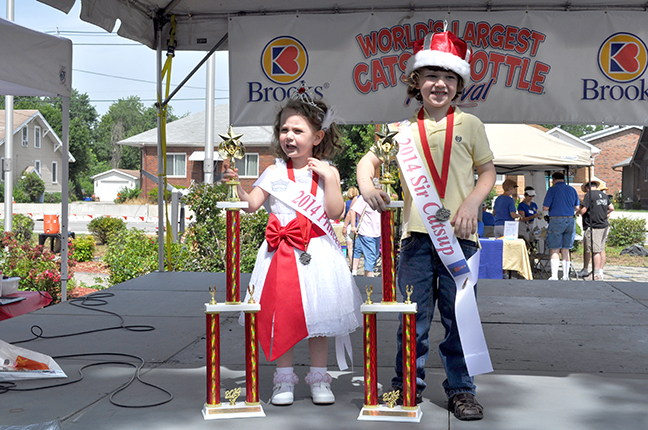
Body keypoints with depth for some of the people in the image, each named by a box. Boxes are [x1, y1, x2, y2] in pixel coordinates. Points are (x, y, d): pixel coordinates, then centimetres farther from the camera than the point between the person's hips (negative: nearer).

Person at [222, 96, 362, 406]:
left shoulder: (327, 172, 4)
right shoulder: (274, 172, 5)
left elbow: (336, 212, -7)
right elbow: (251, 204, -3)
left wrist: (328, 176, -12)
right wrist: (236, 185, -19)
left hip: (317, 252, 0)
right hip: (282, 252, 1)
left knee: (317, 312, 5)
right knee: (281, 313, 1)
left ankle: (318, 377, 17)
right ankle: (284, 379, 14)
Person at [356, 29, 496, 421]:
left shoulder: (470, 124, 5)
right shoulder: (405, 128, 8)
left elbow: (488, 171, 9)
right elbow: (370, 160, 11)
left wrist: (472, 203, -9)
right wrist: (367, 185, -10)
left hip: (458, 236, -1)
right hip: (416, 234, 1)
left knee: (460, 318, 5)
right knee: (413, 318, 7)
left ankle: (461, 390, 19)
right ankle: (407, 387, 21)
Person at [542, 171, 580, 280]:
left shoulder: (552, 189, -6)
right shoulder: (572, 190, 9)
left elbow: (545, 208, -9)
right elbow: (577, 208, 15)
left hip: (556, 221, -5)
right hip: (570, 220, 5)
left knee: (555, 250, -1)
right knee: (566, 250, 11)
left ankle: (554, 276, -7)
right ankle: (565, 276, 11)